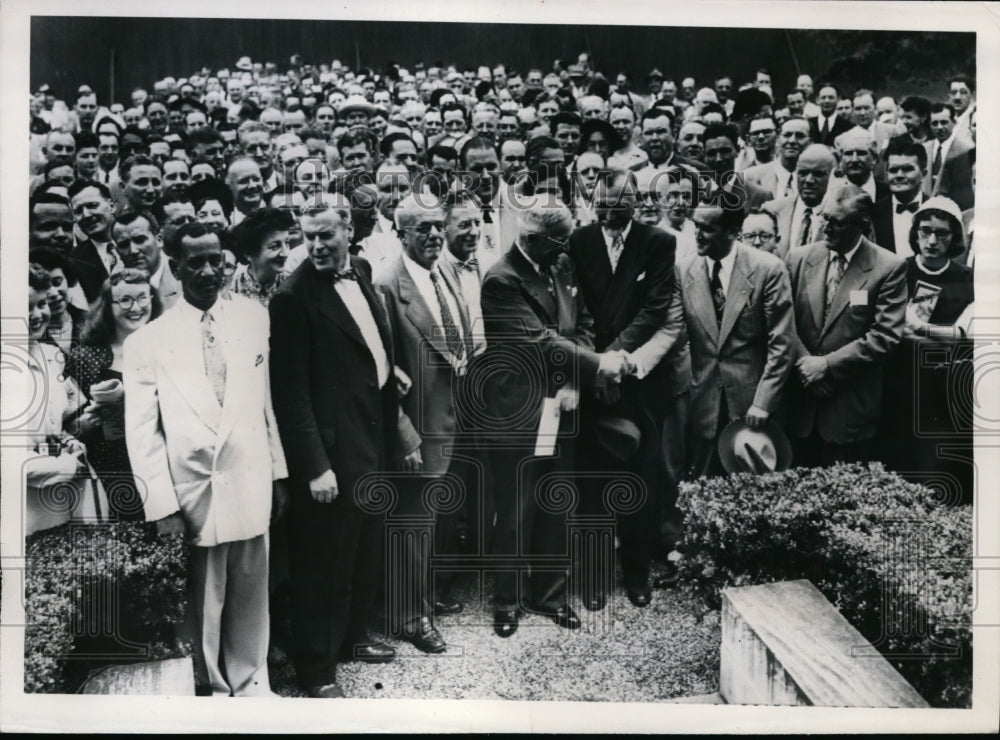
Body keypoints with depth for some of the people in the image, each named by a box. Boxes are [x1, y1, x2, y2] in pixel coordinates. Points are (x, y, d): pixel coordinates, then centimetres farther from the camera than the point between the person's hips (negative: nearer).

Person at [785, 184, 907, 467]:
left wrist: (828, 365, -14)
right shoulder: (799, 259, 4)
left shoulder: (889, 268, -6)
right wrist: (806, 363, -11)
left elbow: (885, 335, -11)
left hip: (850, 408, -3)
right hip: (801, 402, 3)